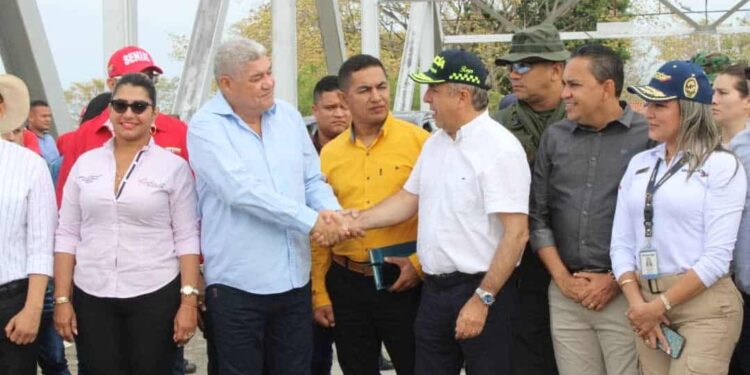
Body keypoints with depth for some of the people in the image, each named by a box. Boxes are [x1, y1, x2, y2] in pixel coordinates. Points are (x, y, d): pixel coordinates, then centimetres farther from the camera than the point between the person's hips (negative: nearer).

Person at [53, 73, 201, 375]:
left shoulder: (174, 167, -1)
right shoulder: (85, 163, 7)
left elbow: (187, 238, -2)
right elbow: (67, 235, 8)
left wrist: (189, 301, -9)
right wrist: (62, 299, 2)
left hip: (156, 297, -2)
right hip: (91, 298, 3)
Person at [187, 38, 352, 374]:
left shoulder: (289, 116, 8)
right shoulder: (206, 126, -10)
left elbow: (313, 180, 12)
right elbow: (242, 190, -23)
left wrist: (331, 212, -11)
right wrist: (311, 220, -23)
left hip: (294, 278, 5)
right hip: (238, 283, -5)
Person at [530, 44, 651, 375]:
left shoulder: (648, 136, -4)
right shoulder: (554, 137, 10)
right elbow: (538, 215, 10)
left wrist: (615, 281, -8)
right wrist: (562, 278, 2)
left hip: (623, 293, -4)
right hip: (565, 293, 4)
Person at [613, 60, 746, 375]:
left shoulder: (721, 166, -5)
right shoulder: (639, 164, 11)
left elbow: (717, 257, -12)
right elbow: (621, 244, 7)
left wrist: (661, 305, -13)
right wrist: (637, 302, -7)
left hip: (703, 305, -5)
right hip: (645, 302, 5)